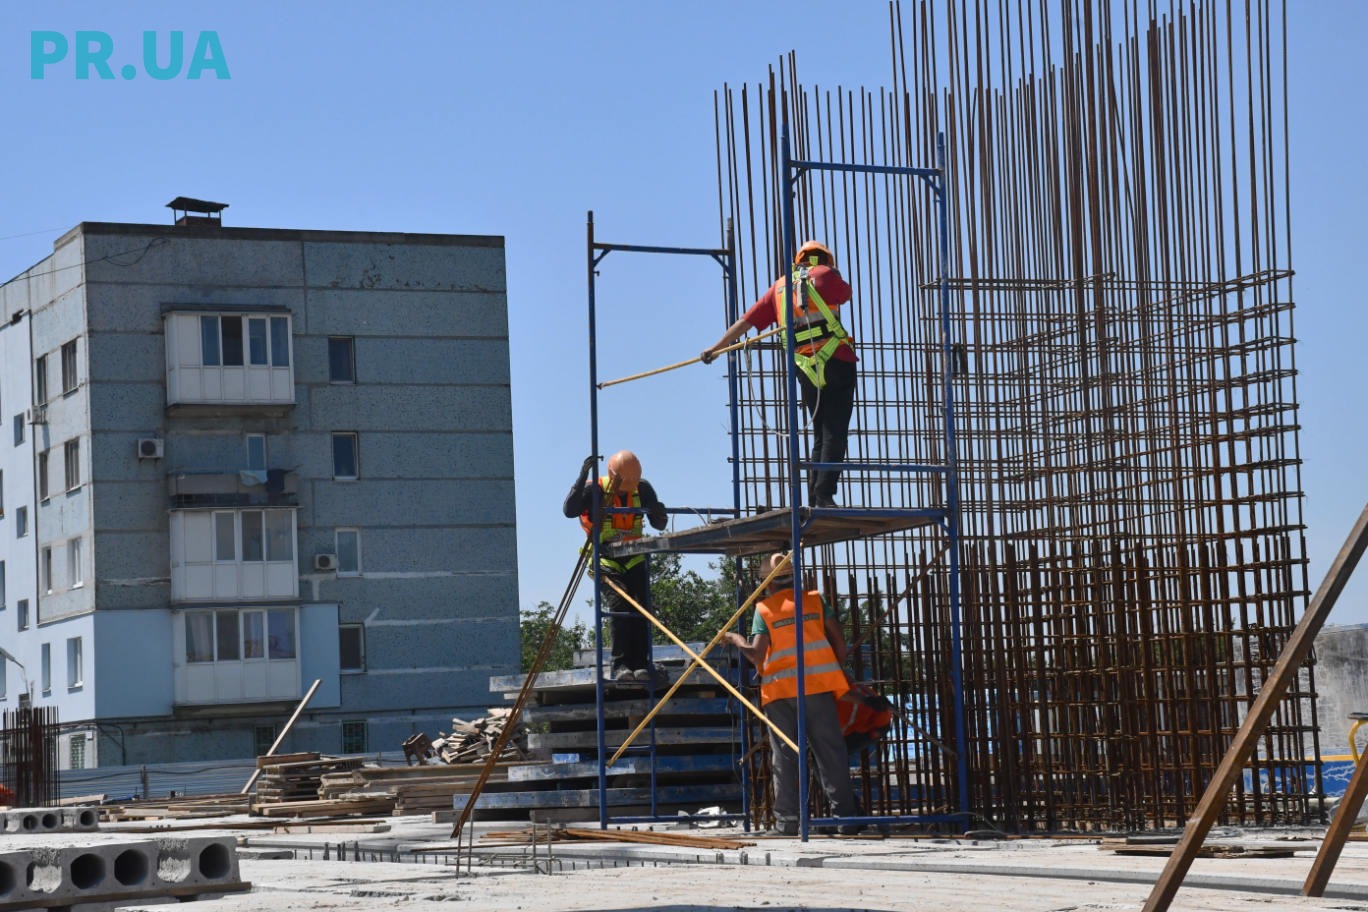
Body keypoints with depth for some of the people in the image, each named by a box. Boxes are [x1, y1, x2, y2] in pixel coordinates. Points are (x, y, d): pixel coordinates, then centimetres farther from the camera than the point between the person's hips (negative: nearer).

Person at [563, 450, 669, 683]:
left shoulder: (642, 489, 0)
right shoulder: (595, 489, -11)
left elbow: (659, 524, 6)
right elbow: (570, 510, -26)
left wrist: (658, 514, -19)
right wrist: (583, 478, -34)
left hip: (635, 559, 4)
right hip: (607, 561, -4)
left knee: (642, 608, -10)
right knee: (618, 604, -22)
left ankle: (641, 665, -5)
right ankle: (620, 666, -22)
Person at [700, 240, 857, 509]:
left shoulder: (779, 287, 15)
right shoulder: (823, 274, 2)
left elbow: (746, 321, 14)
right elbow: (845, 293, 21)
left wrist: (715, 348, 20)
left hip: (806, 370, 5)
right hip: (836, 361, -5)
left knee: (821, 436, 14)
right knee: (835, 434, -6)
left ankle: (815, 497, 5)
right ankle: (824, 496, -17)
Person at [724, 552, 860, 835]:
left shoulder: (764, 609, 1)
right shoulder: (815, 600, 7)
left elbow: (756, 655, -7)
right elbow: (838, 638, 3)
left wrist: (737, 640, 11)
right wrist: (837, 670, 15)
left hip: (780, 691, -1)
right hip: (817, 686, 1)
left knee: (784, 758, 4)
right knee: (830, 752, 3)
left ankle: (786, 821, 1)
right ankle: (845, 816, -1)